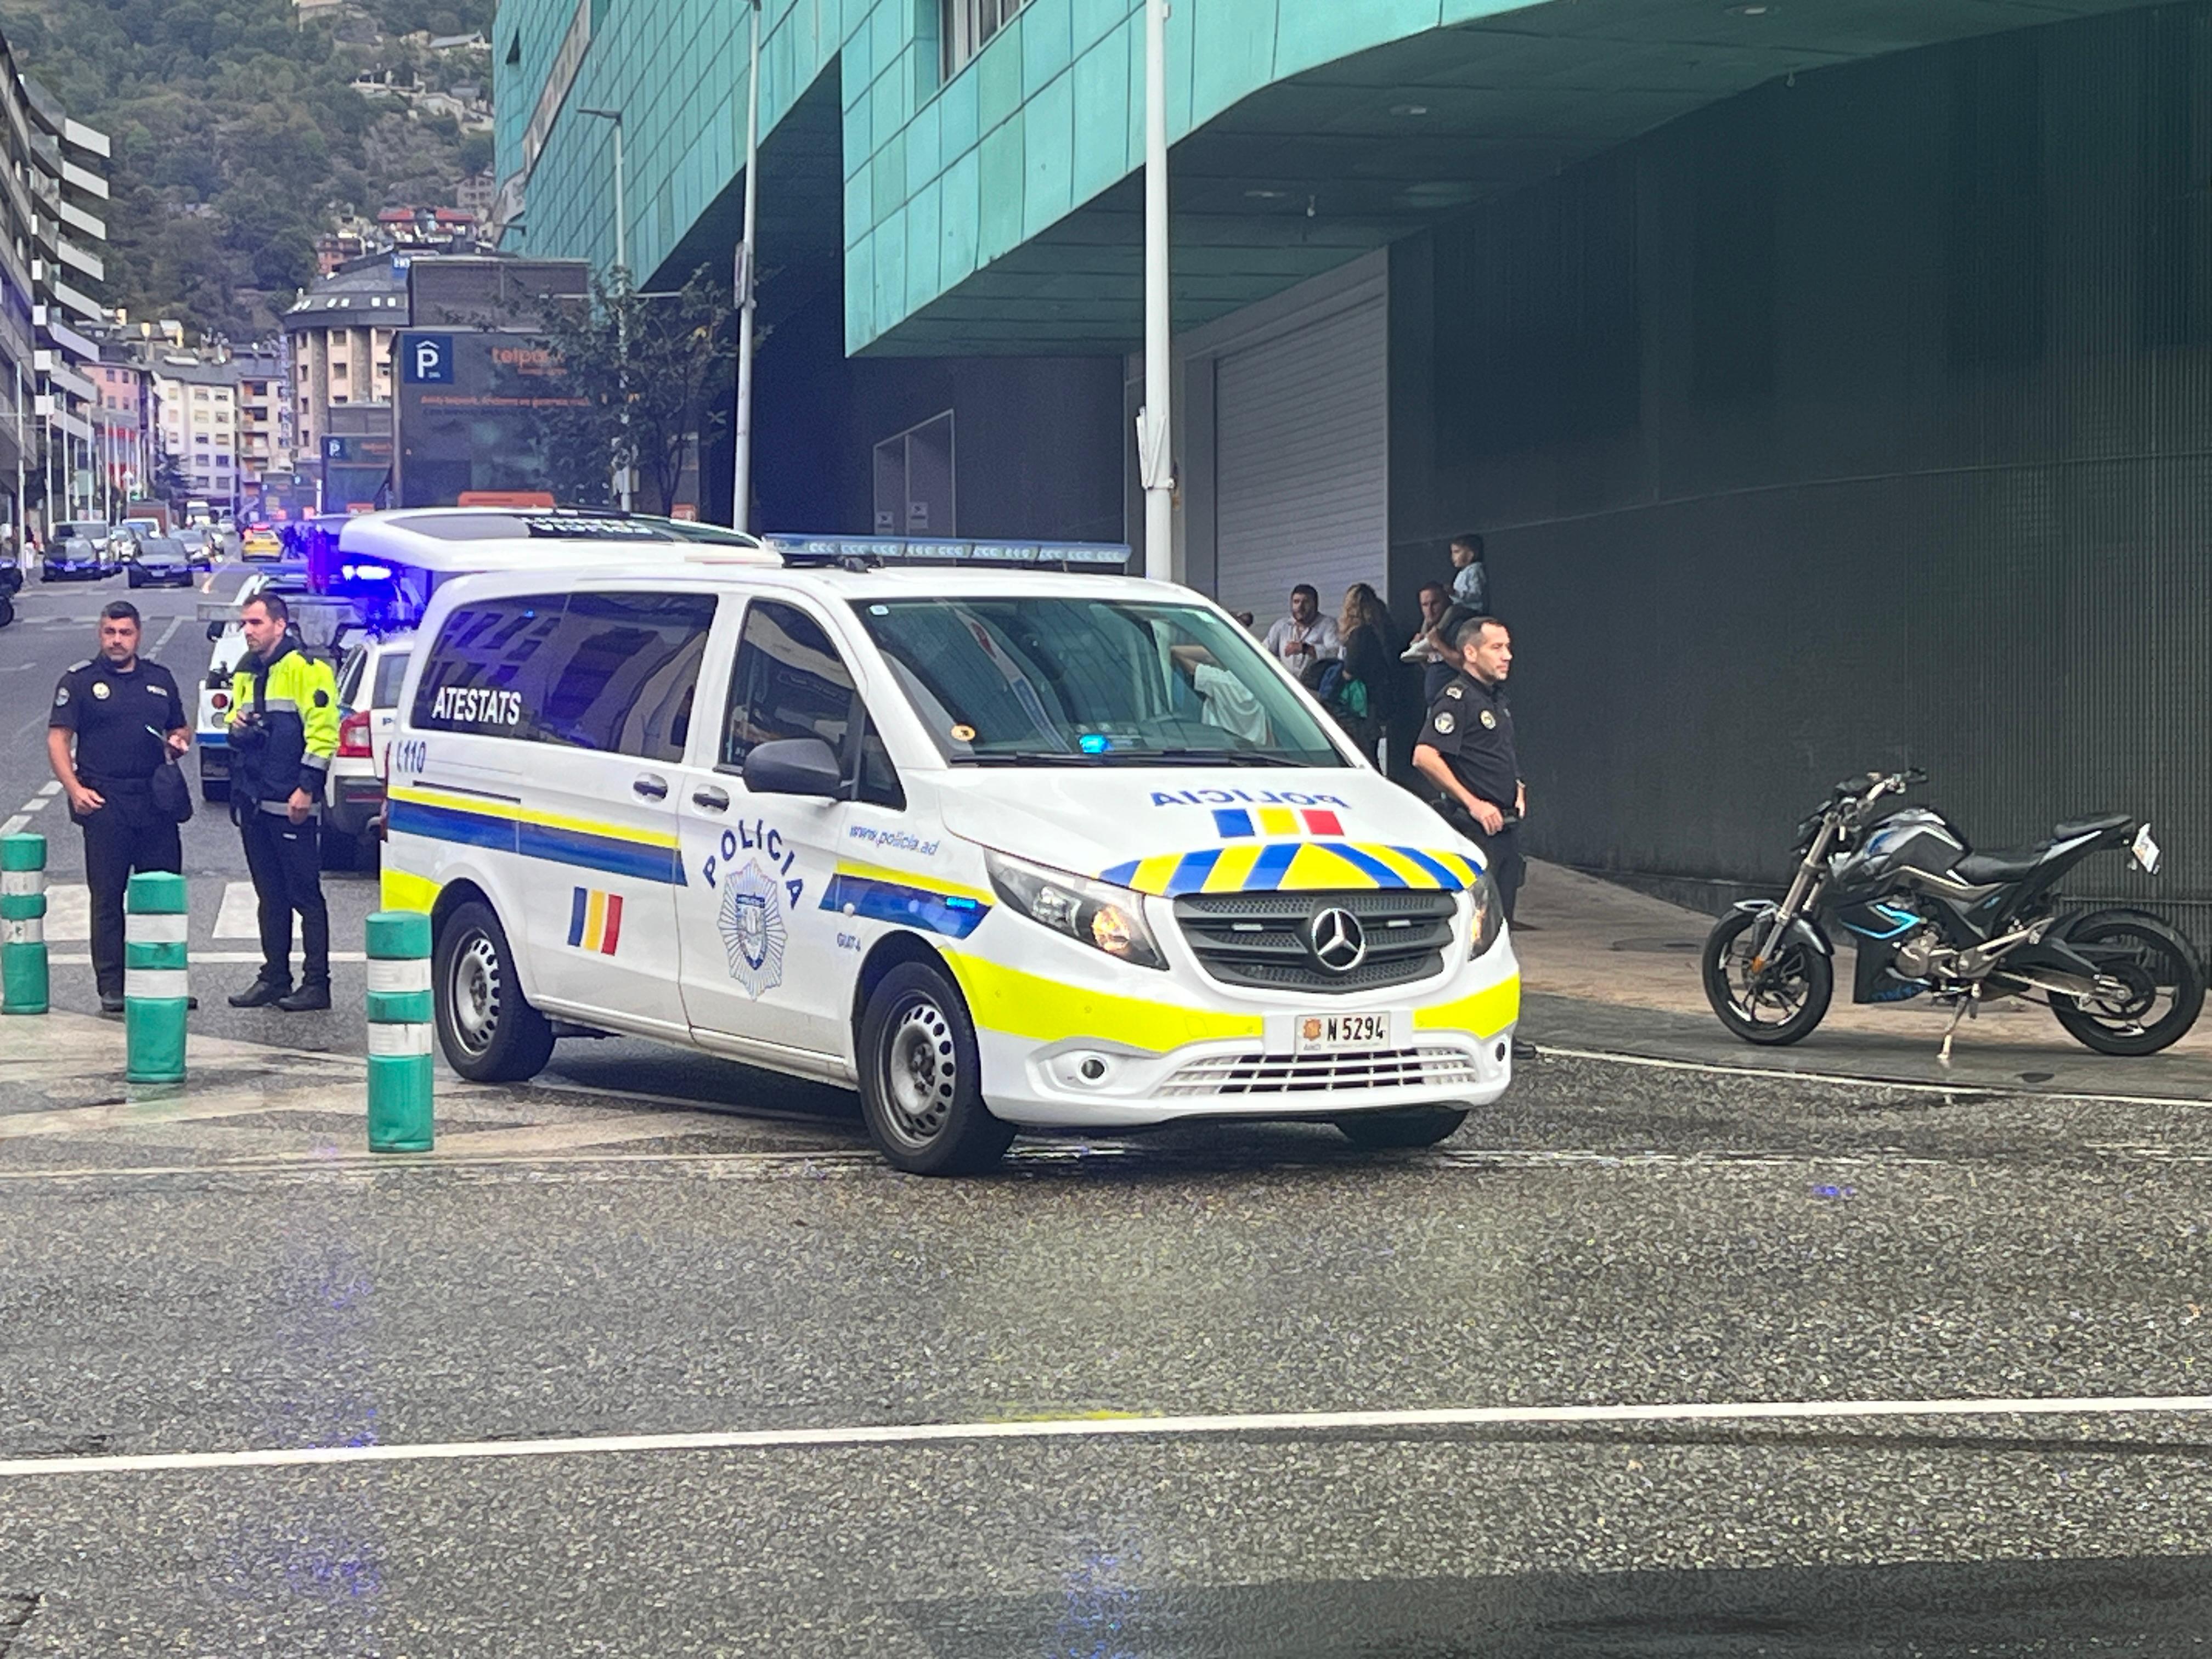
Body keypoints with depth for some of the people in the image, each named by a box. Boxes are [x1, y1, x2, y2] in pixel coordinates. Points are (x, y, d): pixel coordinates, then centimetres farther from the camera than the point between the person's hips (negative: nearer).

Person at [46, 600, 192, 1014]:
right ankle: (112, 988, 3)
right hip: (105, 804, -4)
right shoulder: (79, 681, 2)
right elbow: (58, 739, -3)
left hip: (156, 801, 4)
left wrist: (179, 741, 0)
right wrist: (75, 789, -17)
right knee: (107, 898, -1)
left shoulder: (160, 679, 15)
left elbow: (181, 728, 25)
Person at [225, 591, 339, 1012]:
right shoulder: (247, 672, 17)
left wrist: (307, 787, -19)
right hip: (253, 800, 8)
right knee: (270, 895, 13)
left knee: (305, 894, -4)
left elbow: (323, 731, -14)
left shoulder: (305, 668, -9)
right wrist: (236, 727, 4)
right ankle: (275, 977, 19)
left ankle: (316, 982, -1)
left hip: (291, 803, -8)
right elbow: (235, 716, 29)